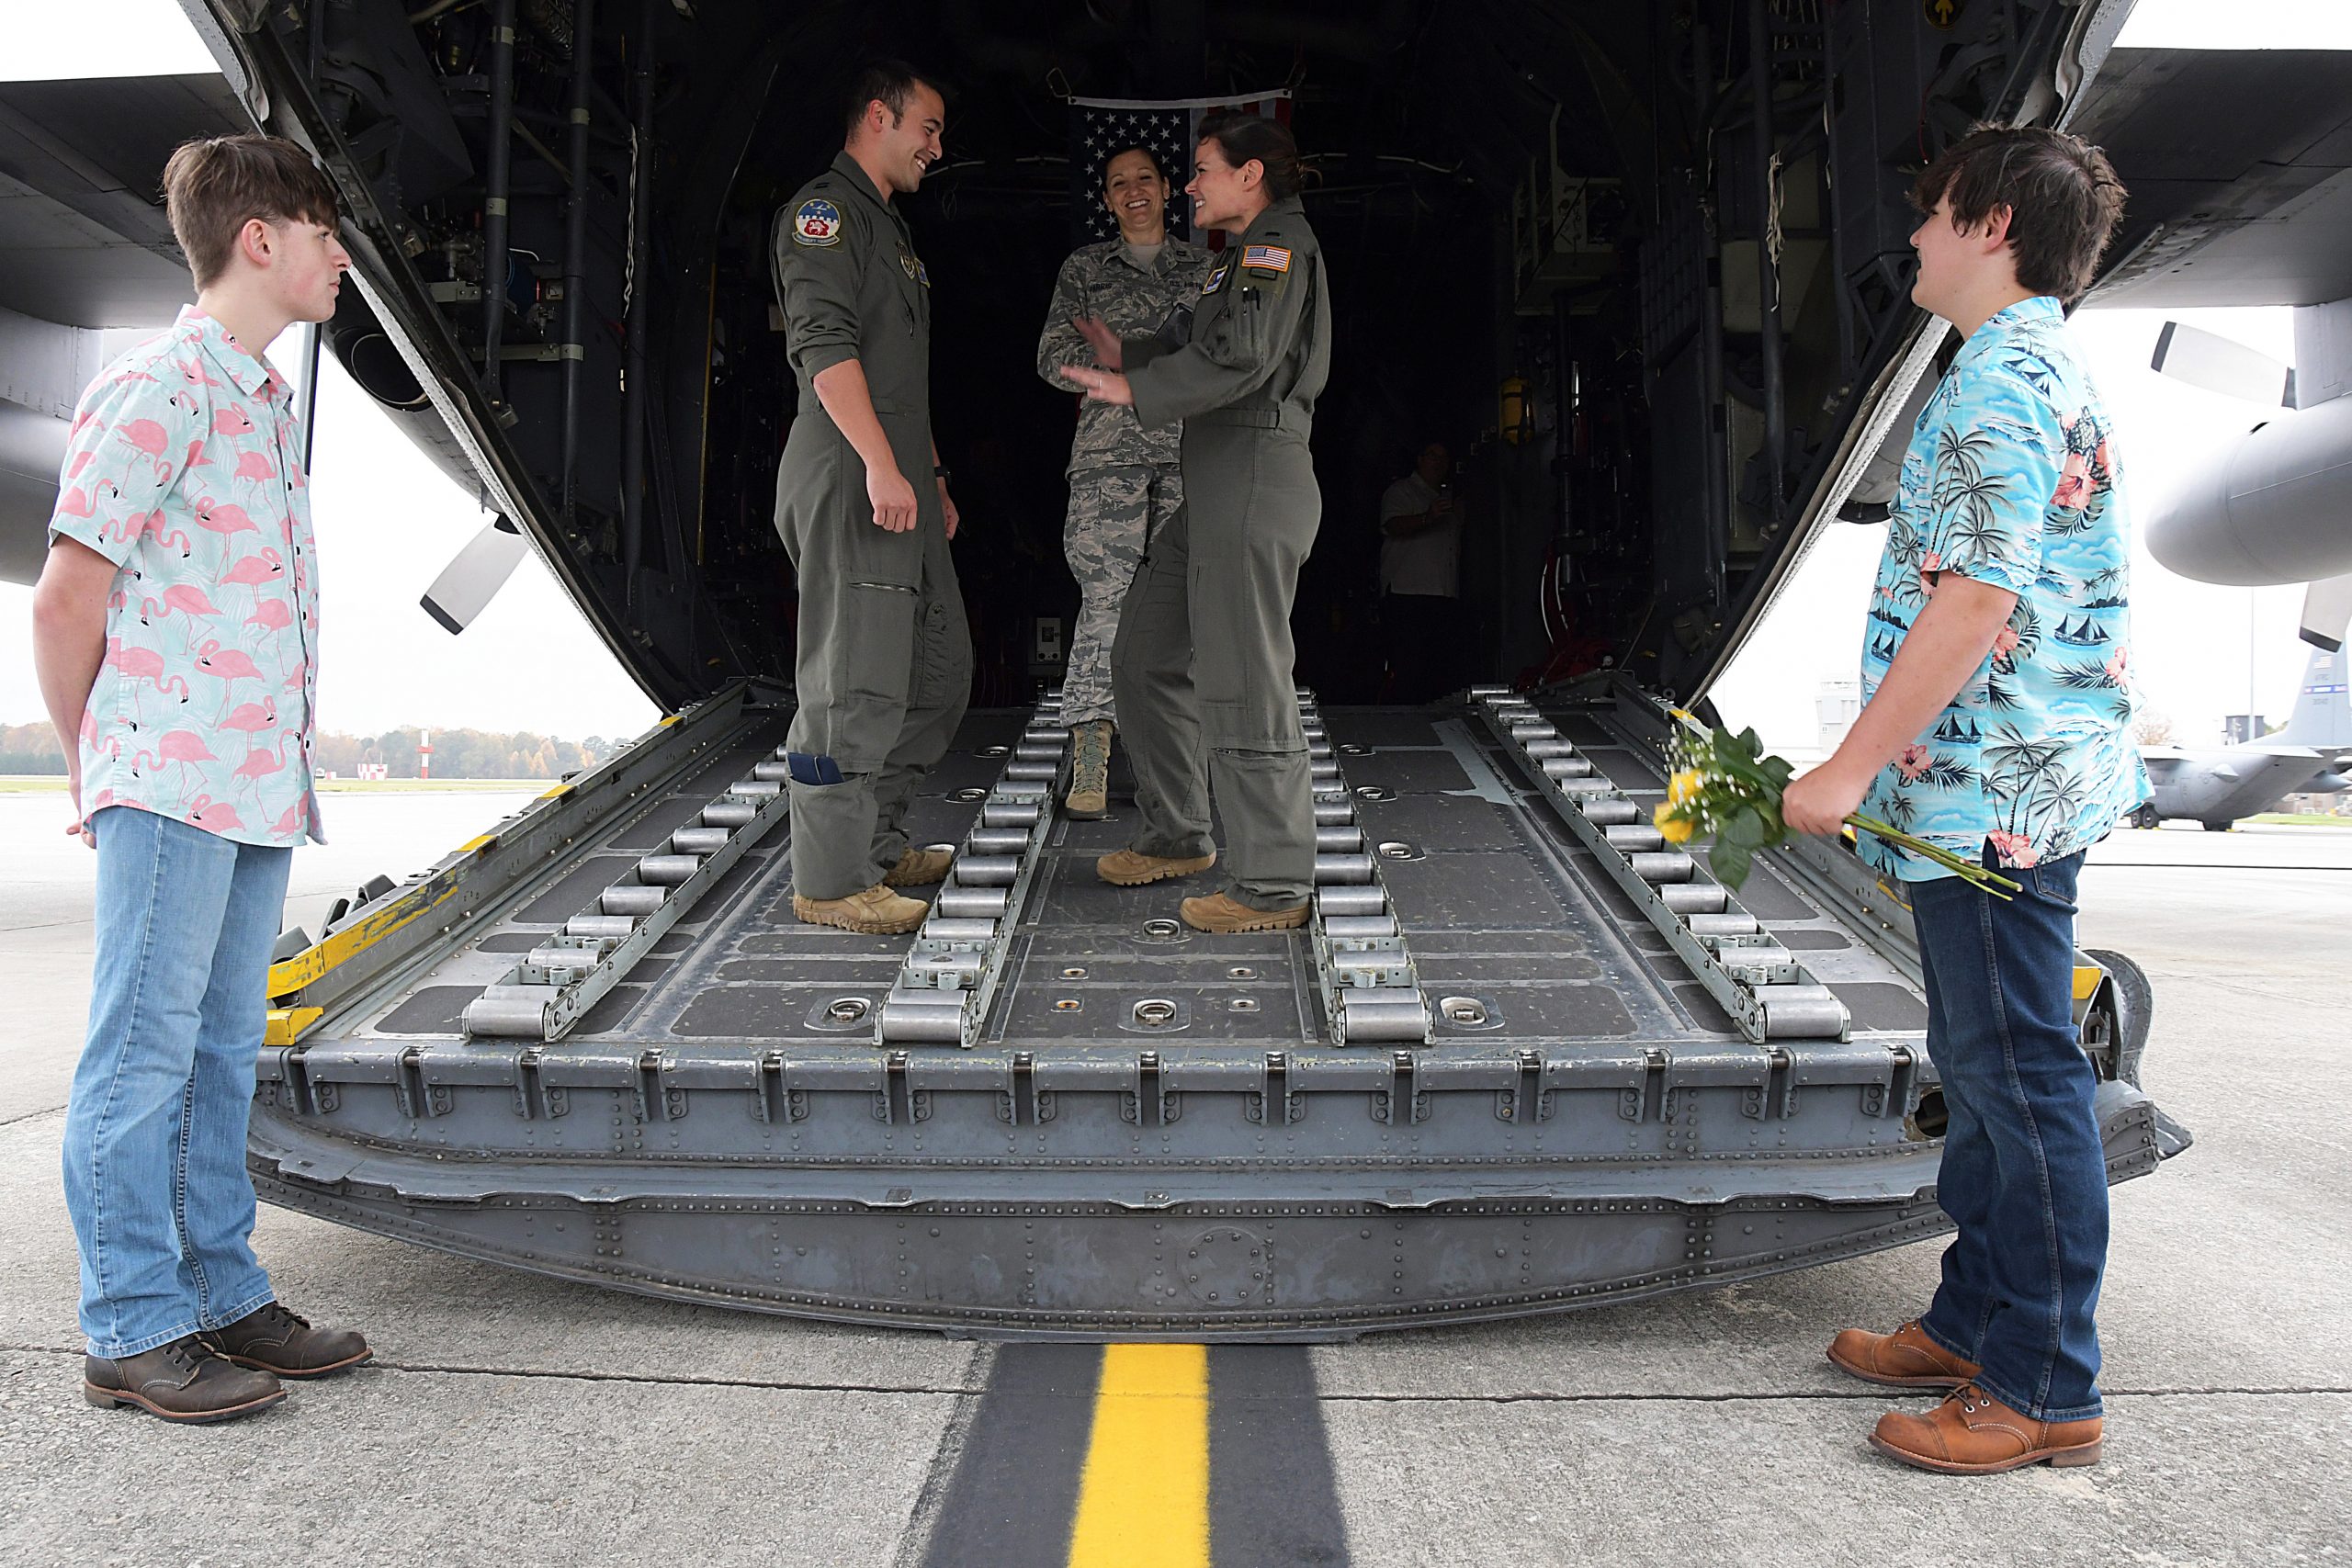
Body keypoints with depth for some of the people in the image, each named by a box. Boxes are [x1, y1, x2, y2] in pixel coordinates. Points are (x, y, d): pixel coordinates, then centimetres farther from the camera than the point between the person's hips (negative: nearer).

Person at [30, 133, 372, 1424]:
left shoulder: (265, 401, 19)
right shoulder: (157, 389, -8)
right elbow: (67, 601, -9)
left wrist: (290, 762, 15)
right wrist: (96, 769, 0)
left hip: (260, 786, 8)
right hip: (171, 784, -8)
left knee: (221, 1049, 13)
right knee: (145, 1051, -1)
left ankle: (223, 1297, 22)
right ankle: (134, 1330, 10)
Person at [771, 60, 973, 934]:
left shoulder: (889, 228, 27)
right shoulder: (825, 212, -5)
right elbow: (824, 345, -18)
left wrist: (933, 476, 26)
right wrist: (882, 465, -25)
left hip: (899, 481, 10)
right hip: (848, 478, -10)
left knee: (939, 672, 12)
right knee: (855, 683, -9)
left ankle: (876, 842, 23)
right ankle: (831, 881, -2)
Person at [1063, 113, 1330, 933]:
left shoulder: (1280, 246, -7)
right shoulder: (1249, 254, 25)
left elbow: (1239, 356, -22)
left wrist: (1136, 392, -14)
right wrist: (1131, 356, 24)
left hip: (1255, 481, -11)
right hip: (1213, 491, 11)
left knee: (1241, 686, -9)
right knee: (1145, 657, 15)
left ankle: (1275, 886, -1)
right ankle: (1177, 835, 27)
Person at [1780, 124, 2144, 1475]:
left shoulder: (2003, 379, -15)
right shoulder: (2047, 372, 19)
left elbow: (1975, 602, -23)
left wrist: (1852, 767, -19)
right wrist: (1887, 764, 22)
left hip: (1994, 793, -11)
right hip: (2007, 789, 11)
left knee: (2021, 1078, -2)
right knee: (1988, 1070, 17)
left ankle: (2049, 1389, 11)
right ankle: (1977, 1321, 31)